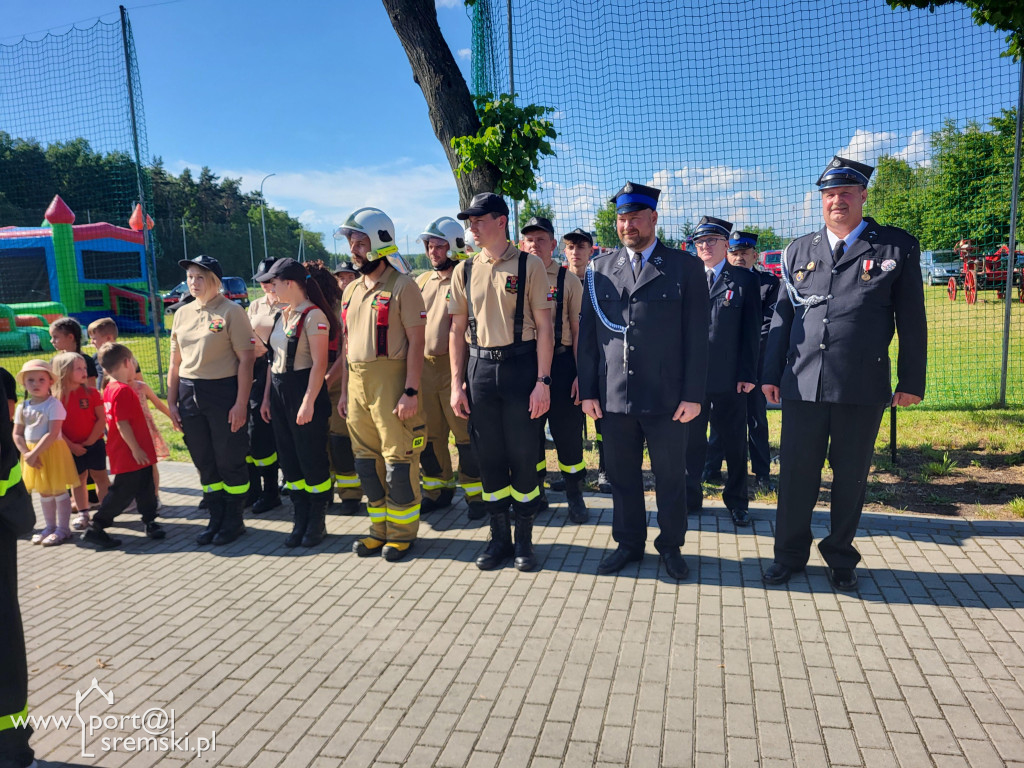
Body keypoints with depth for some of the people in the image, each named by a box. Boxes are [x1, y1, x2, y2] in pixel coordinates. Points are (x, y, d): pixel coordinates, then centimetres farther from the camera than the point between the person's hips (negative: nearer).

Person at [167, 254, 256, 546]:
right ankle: (216, 519, 26)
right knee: (204, 461, 13)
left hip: (223, 391, -6)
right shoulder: (182, 313, 12)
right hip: (189, 393, 6)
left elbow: (246, 359, -11)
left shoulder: (232, 311, -6)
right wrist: (171, 402, 10)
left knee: (229, 460, 3)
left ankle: (234, 520, 18)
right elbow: (175, 361, 16)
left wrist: (241, 403, -16)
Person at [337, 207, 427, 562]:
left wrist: (411, 391, -17)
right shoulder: (351, 290, 16)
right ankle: (380, 528, 25)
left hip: (390, 381, -7)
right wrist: (344, 391, 16)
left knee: (398, 460, -1)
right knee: (366, 460, 12)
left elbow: (416, 341, -11)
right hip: (358, 383, 7)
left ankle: (402, 531, 14)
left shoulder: (402, 286, -6)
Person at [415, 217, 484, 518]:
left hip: (454, 366, -6)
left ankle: (475, 494, 12)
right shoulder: (422, 282, 14)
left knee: (465, 433, -1)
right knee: (429, 434, 12)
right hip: (424, 366, 6)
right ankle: (438, 490, 27)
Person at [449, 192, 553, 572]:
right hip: (480, 368, 4)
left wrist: (543, 380, -10)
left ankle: (524, 539, 20)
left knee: (523, 457, 3)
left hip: (520, 365, -3)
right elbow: (458, 330, 10)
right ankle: (499, 537, 24)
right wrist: (457, 384, 5)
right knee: (489, 457, 9)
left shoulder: (529, 266, -2)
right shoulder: (464, 271, 9)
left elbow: (544, 326, -4)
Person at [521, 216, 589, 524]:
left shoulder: (568, 280, 0)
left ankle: (574, 496, 21)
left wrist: (580, 374, -9)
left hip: (560, 363, -2)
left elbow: (578, 329, -3)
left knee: (568, 432, 4)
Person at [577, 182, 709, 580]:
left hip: (667, 398, -2)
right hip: (614, 397, 2)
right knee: (622, 476, 13)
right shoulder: (600, 270, 9)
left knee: (670, 477, 10)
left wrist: (693, 395, -7)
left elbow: (696, 337, -2)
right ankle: (629, 543, 30)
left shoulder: (685, 268, 2)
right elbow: (587, 334, 8)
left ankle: (671, 546, 29)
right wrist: (588, 390, 3)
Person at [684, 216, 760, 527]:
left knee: (734, 442, 8)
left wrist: (747, 373, -7)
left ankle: (736, 501, 24)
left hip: (729, 378, -1)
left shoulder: (744, 280, 3)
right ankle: (689, 499, 24)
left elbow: (751, 330, 0)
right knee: (690, 440, 10)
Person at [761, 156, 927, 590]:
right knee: (796, 473, 7)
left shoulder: (897, 247, 3)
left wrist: (911, 380, 2)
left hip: (863, 389, -1)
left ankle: (840, 557, 29)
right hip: (802, 385, 2)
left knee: (851, 476, 10)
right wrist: (771, 374, 8)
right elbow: (782, 315, 11)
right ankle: (790, 553, 25)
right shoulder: (799, 251, 11)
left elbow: (911, 319, 3)